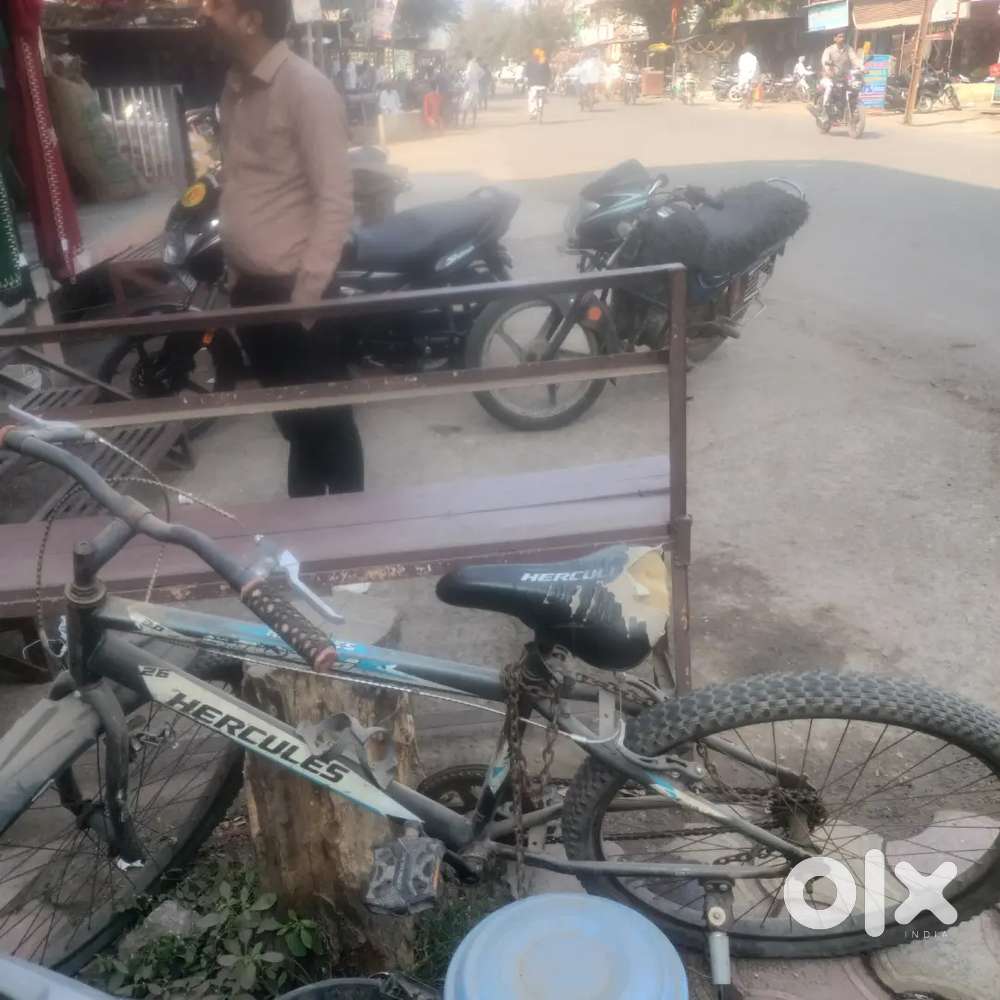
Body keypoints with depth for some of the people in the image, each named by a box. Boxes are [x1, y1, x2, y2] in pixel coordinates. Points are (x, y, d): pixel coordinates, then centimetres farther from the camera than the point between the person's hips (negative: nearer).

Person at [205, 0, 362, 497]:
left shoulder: (307, 88, -14)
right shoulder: (234, 88, 11)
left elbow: (335, 202, -18)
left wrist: (306, 295, -20)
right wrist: (232, 270, 15)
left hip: (292, 289, -8)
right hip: (250, 287, 8)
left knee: (325, 417, 4)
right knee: (290, 415, 20)